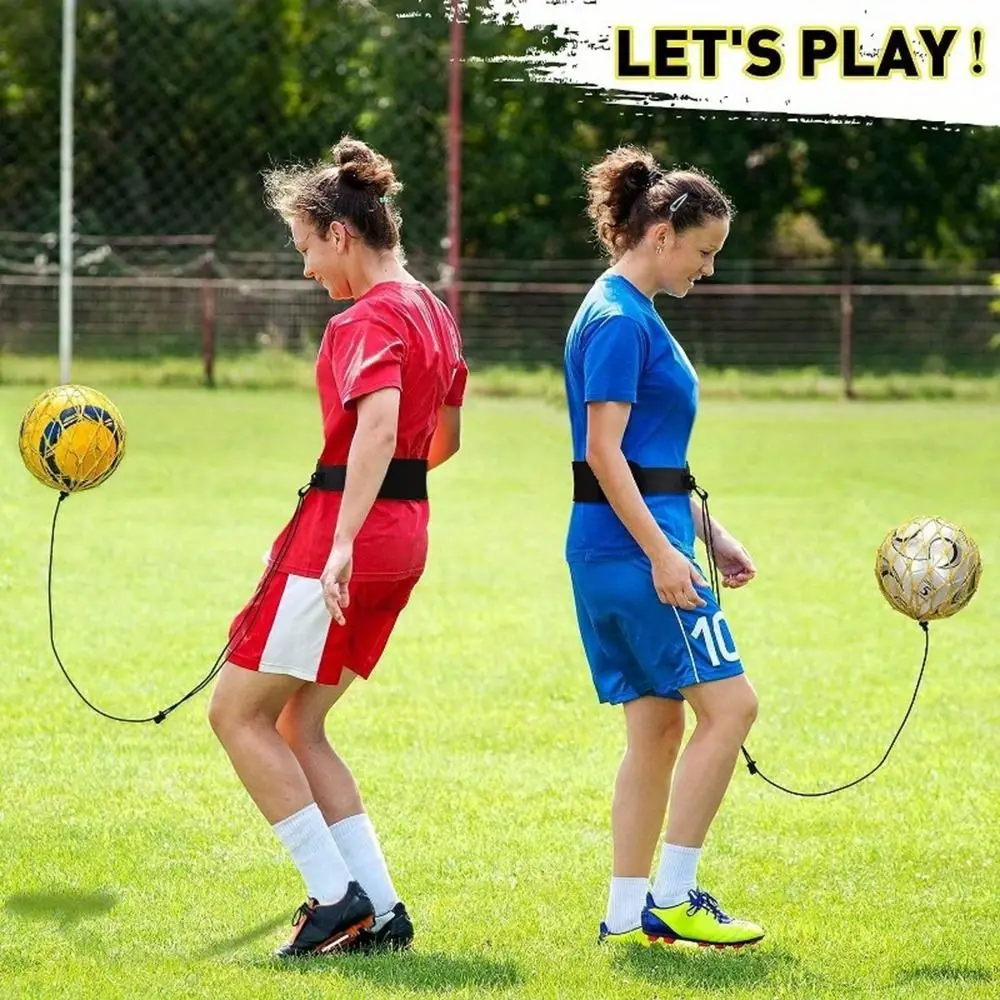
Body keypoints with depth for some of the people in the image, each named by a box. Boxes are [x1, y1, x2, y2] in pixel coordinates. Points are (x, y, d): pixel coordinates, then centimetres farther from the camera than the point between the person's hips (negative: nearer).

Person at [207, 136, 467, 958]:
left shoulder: (370, 320, -15)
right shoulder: (431, 311, 15)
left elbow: (379, 427, -32)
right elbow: (443, 439, 26)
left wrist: (343, 540, -41)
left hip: (349, 529, -9)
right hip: (406, 531, 9)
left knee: (238, 713, 0)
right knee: (298, 727, 14)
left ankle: (340, 896, -5)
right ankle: (379, 911, 8)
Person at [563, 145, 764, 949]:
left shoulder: (635, 316, 18)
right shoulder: (619, 321, -13)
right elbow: (605, 452, -19)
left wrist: (711, 534, 23)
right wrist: (662, 553, -22)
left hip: (637, 542, 10)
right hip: (632, 543, -10)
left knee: (657, 727, 11)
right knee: (728, 703, -8)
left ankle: (628, 912, 12)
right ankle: (672, 898, -6)